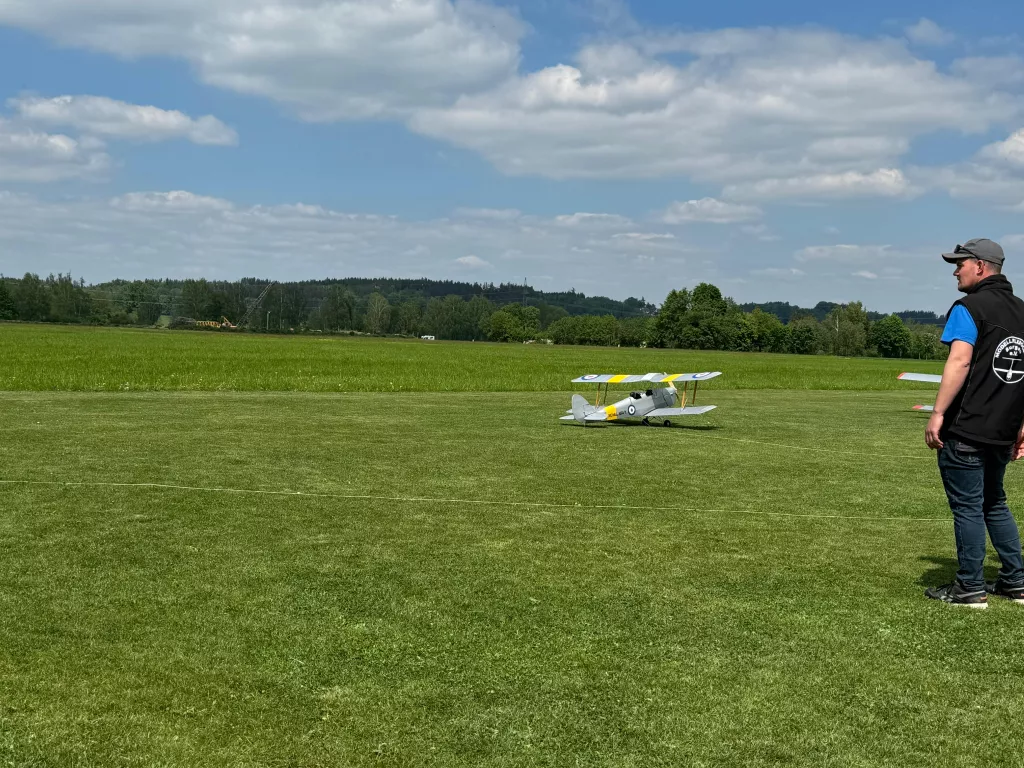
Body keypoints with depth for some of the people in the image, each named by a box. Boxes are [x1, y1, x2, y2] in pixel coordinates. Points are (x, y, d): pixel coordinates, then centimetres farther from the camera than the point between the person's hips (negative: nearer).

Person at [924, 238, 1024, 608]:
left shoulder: (969, 308, -9)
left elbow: (960, 361, -21)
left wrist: (937, 414, -21)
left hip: (965, 429, -7)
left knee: (967, 507, 0)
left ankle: (971, 588, 5)